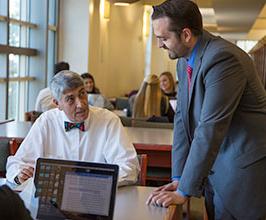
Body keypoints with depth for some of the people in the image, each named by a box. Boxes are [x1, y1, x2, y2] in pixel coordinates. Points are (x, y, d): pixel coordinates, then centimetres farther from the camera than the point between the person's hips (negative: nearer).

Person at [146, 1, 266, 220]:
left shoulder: (222, 58, -23)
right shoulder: (185, 61, 5)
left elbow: (210, 129, -25)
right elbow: (183, 118, 6)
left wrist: (184, 191, -21)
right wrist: (178, 178, 1)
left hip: (244, 168, -7)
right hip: (214, 167, 7)